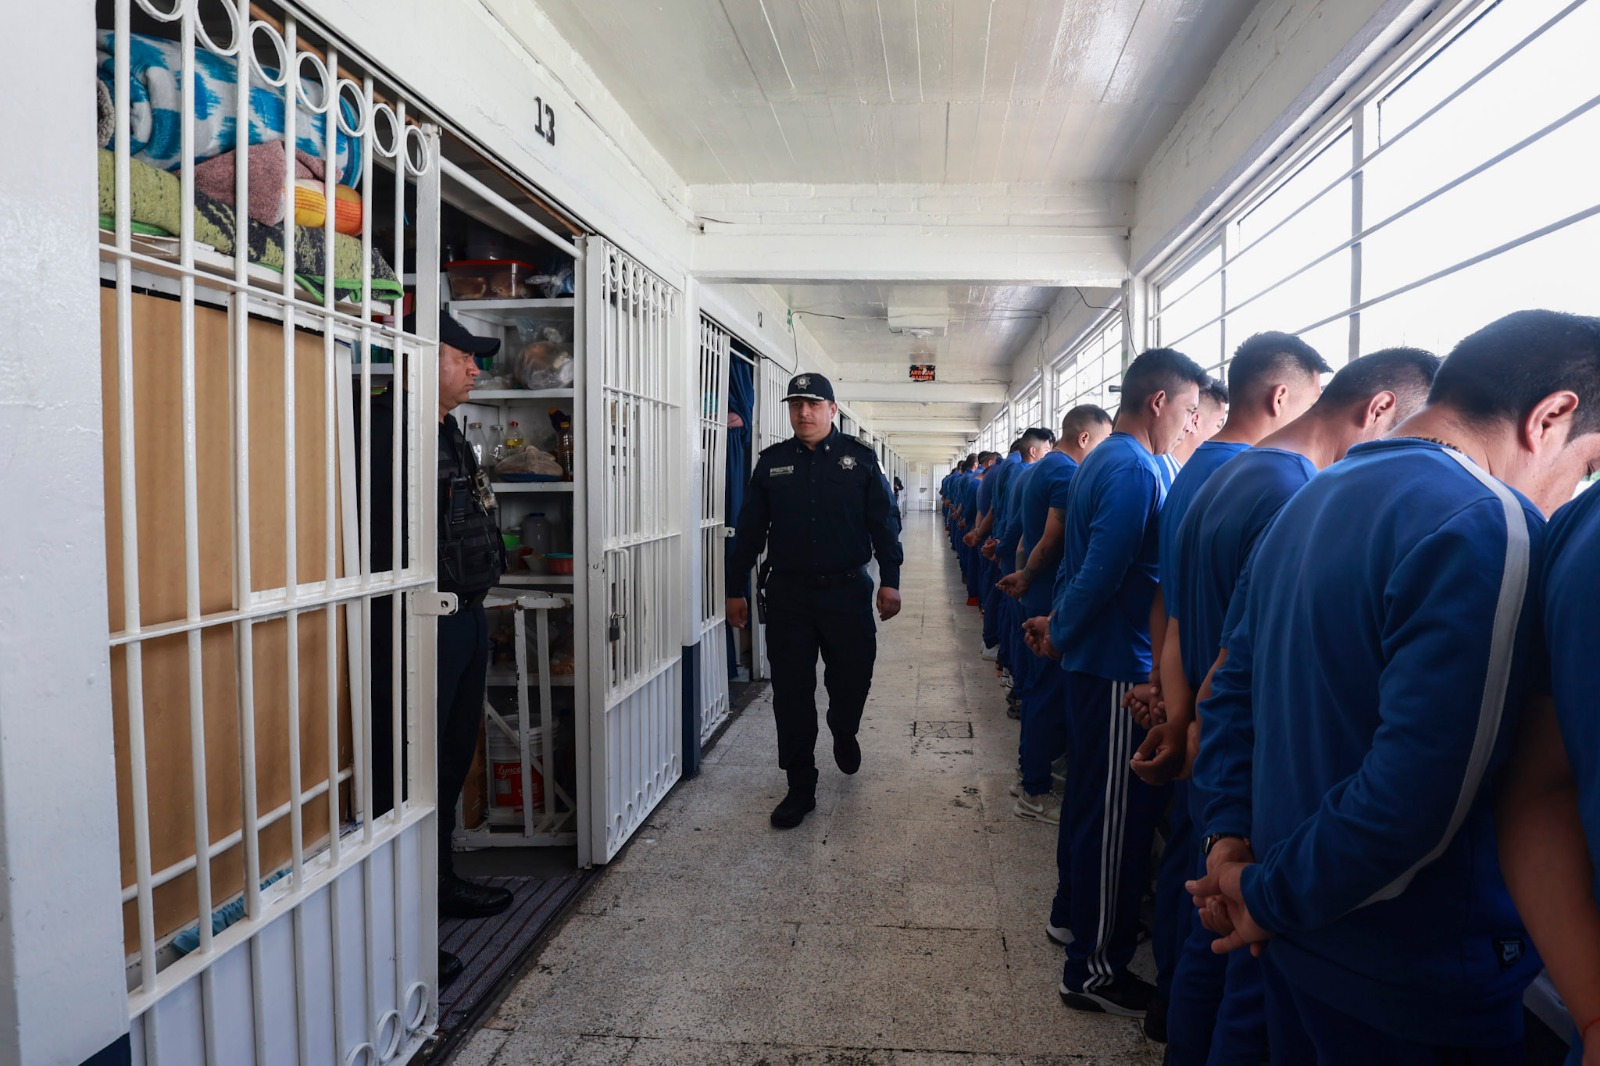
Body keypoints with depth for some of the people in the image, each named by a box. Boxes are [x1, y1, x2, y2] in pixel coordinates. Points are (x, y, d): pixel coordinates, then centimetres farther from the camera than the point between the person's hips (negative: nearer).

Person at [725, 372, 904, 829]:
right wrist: (736, 589, 8)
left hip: (847, 590, -1)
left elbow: (884, 522, 2)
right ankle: (800, 788, 16)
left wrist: (889, 581, -4)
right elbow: (748, 530, 8)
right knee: (791, 692, 3)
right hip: (787, 594, 1)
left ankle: (844, 733, 43)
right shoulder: (772, 462, 6)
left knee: (853, 678, 8)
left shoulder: (859, 457, 2)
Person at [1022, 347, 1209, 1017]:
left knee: (1089, 795, 22)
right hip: (1120, 666, -10)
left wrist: (1059, 625, 11)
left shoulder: (1100, 461, 13)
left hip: (1094, 660, 10)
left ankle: (1073, 910, 40)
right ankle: (1095, 969, 13)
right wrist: (1060, 634, -10)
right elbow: (1102, 573, -24)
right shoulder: (1136, 471, -19)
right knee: (1116, 813, 0)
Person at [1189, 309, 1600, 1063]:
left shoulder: (1308, 500, 5)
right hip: (1416, 983, -7)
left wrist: (1231, 839, 1)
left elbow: (1232, 689, 7)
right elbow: (1420, 794, -28)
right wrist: (1272, 898, -15)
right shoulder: (1488, 526, -22)